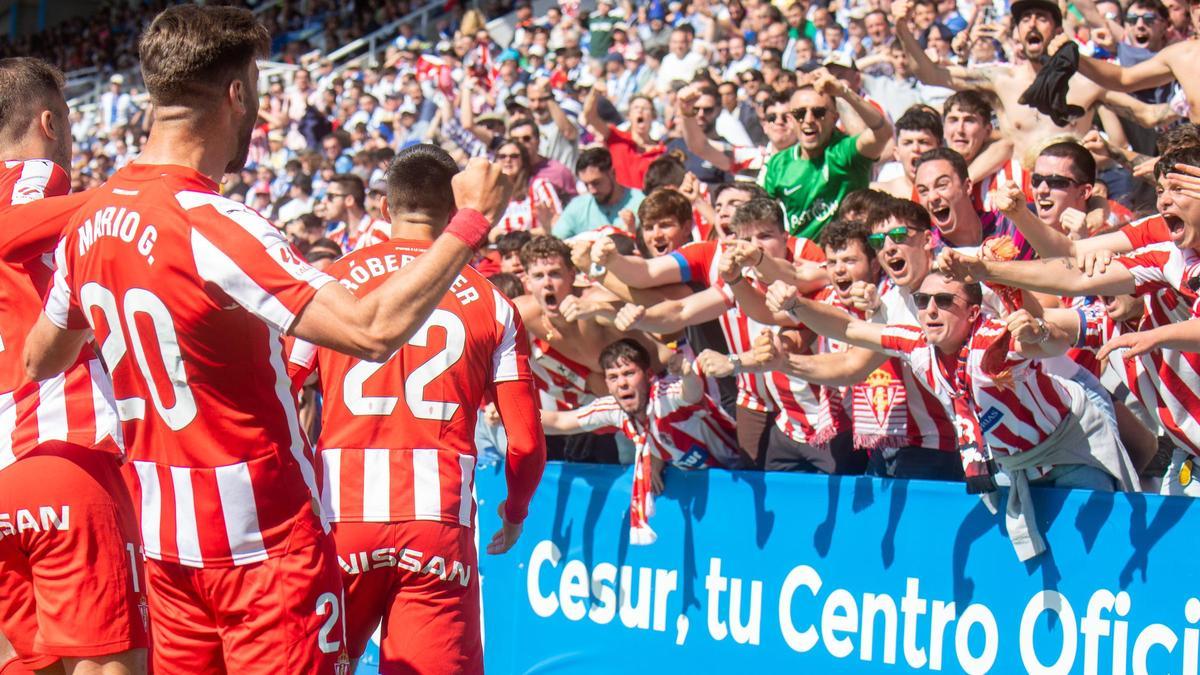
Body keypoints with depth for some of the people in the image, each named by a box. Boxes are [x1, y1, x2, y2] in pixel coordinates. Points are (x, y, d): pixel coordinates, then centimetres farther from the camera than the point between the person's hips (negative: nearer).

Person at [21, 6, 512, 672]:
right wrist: (471, 222, -21)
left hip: (166, 540, 8)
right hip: (264, 542, -8)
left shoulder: (90, 220, 1)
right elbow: (373, 330, -30)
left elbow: (39, 360, 17)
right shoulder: (213, 227, -22)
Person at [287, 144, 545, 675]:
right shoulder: (491, 303, 7)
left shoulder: (332, 283, 7)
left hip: (343, 514, 1)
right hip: (441, 518, -1)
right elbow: (526, 442, 5)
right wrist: (515, 513, 24)